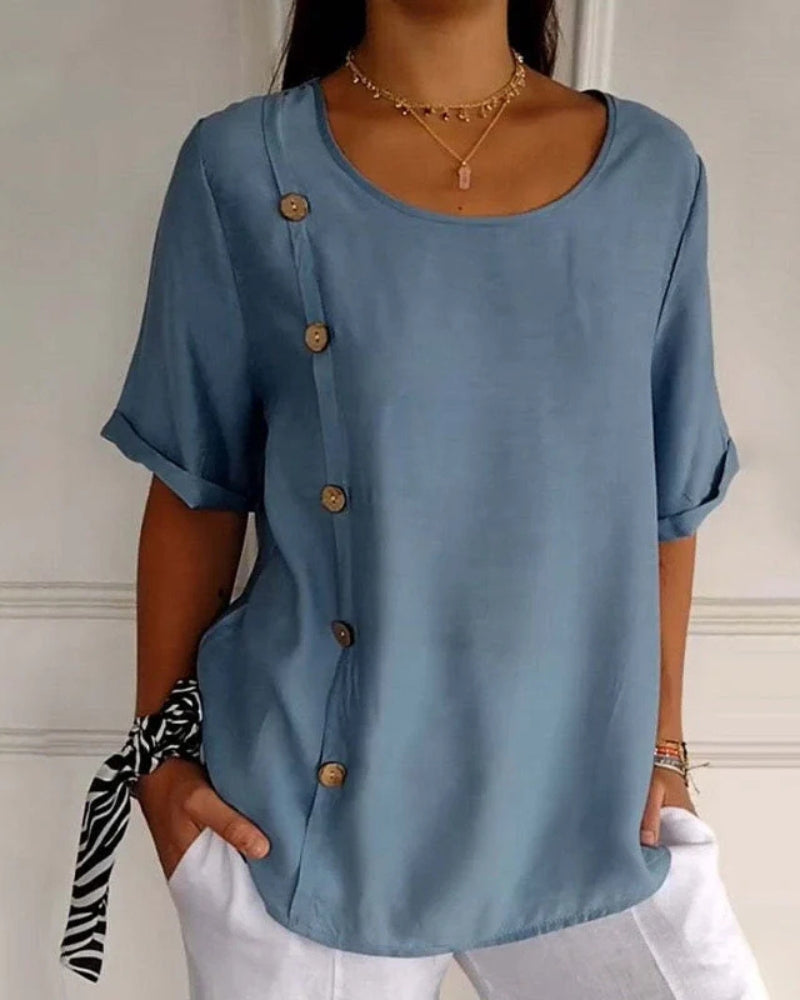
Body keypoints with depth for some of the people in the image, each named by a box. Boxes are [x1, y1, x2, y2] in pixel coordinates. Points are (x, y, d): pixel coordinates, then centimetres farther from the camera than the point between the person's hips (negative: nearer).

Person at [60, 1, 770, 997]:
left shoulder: (654, 172, -1)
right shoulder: (243, 167, -7)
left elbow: (664, 498, 5)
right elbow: (197, 487, -1)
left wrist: (662, 741, 8)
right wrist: (163, 748, 1)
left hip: (588, 799, 3)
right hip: (306, 816, -1)